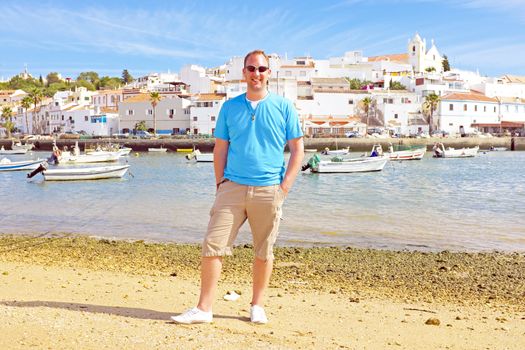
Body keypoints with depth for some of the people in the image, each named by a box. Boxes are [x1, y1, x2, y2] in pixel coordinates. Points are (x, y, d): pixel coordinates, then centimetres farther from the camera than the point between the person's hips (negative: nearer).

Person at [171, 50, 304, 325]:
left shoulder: (283, 107, 4)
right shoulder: (229, 107, 10)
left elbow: (297, 150, 4)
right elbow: (220, 149, 12)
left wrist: (284, 187, -4)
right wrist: (220, 183, 2)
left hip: (268, 189, -1)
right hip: (232, 187, 1)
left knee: (264, 252, 8)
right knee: (213, 246, -5)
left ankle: (257, 306, 24)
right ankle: (203, 309, 3)